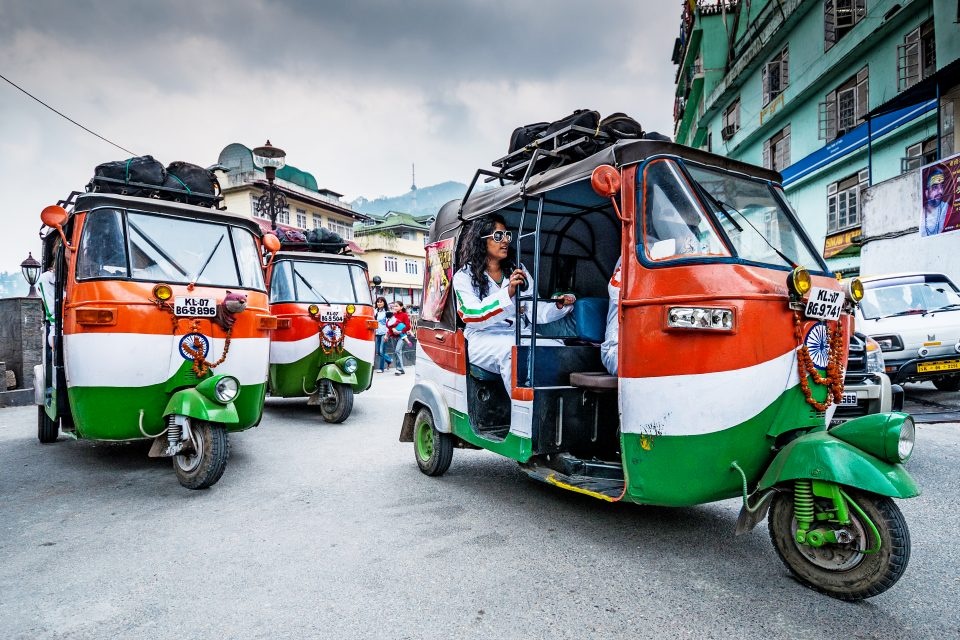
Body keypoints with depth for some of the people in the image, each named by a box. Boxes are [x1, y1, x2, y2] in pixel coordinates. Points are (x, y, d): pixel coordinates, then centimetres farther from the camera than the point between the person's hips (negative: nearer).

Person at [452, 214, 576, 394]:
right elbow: (472, 316, -14)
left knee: (557, 348, -25)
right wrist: (507, 293, -27)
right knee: (512, 352, -36)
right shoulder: (464, 276, 4)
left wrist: (559, 306, -9)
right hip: (484, 339, -4)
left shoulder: (519, 270, 20)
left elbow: (536, 312, 12)